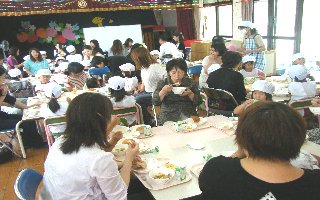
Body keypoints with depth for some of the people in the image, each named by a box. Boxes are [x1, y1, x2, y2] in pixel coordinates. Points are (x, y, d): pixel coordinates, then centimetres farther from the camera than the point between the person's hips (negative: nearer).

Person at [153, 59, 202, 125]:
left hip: (189, 116, 1)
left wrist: (190, 94, -14)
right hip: (168, 118, -1)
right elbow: (155, 102, -5)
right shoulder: (162, 83, 5)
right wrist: (163, 91, -20)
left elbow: (198, 102, 4)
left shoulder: (190, 82, 8)